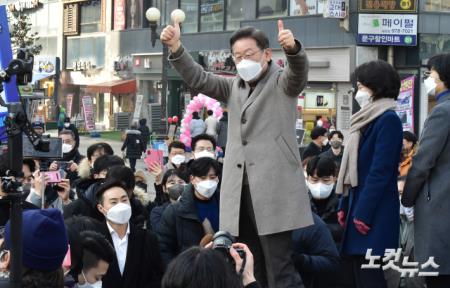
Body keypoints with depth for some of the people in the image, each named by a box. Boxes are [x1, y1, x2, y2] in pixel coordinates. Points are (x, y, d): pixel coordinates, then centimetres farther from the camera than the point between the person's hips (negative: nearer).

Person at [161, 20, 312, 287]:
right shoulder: (234, 87, 19)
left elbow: (299, 70, -17)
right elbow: (198, 78, 9)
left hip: (273, 189, -6)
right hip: (239, 193, 6)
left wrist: (292, 47, -40)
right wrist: (176, 48, -8)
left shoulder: (282, 82, 3)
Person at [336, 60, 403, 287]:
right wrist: (344, 206, 16)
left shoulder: (388, 120, -13)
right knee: (358, 268, 9)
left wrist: (364, 212, -19)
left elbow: (380, 171, -18)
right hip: (359, 205, 9)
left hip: (375, 212, -9)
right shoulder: (368, 119, 16)